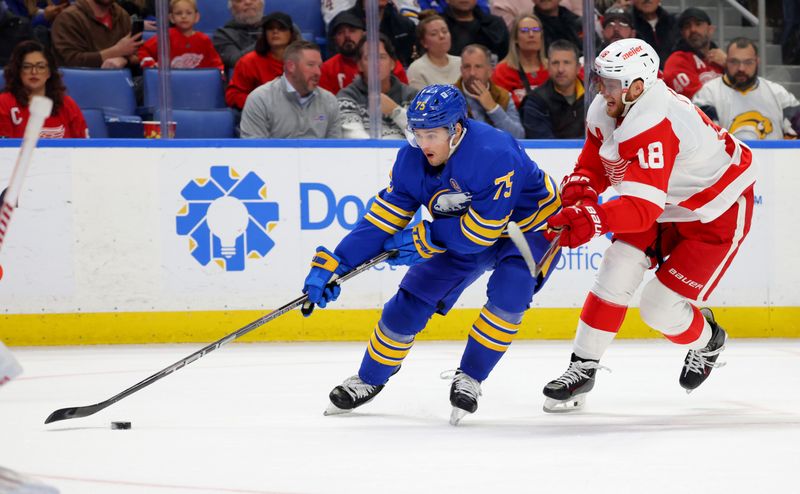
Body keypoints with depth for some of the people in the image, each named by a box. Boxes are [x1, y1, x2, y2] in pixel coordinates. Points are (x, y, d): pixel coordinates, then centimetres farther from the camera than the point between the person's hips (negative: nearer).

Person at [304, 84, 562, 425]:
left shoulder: (495, 155, -37)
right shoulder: (411, 160, -16)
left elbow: (482, 231, -34)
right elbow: (382, 218, -10)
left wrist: (424, 236, -26)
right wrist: (332, 265, -18)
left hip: (530, 227, -6)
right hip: (464, 234, 6)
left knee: (508, 293, -31)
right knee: (412, 299, -1)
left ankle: (469, 377, -12)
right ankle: (370, 379, 20)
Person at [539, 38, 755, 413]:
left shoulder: (653, 126, -37)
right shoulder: (603, 111, -10)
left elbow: (643, 209, -42)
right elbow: (593, 165, 4)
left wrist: (593, 220, -56)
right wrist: (579, 189, -19)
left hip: (716, 213, -8)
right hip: (663, 203, 8)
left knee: (659, 309, -7)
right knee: (617, 273, -6)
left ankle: (707, 342, 25)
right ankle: (583, 367, 4)